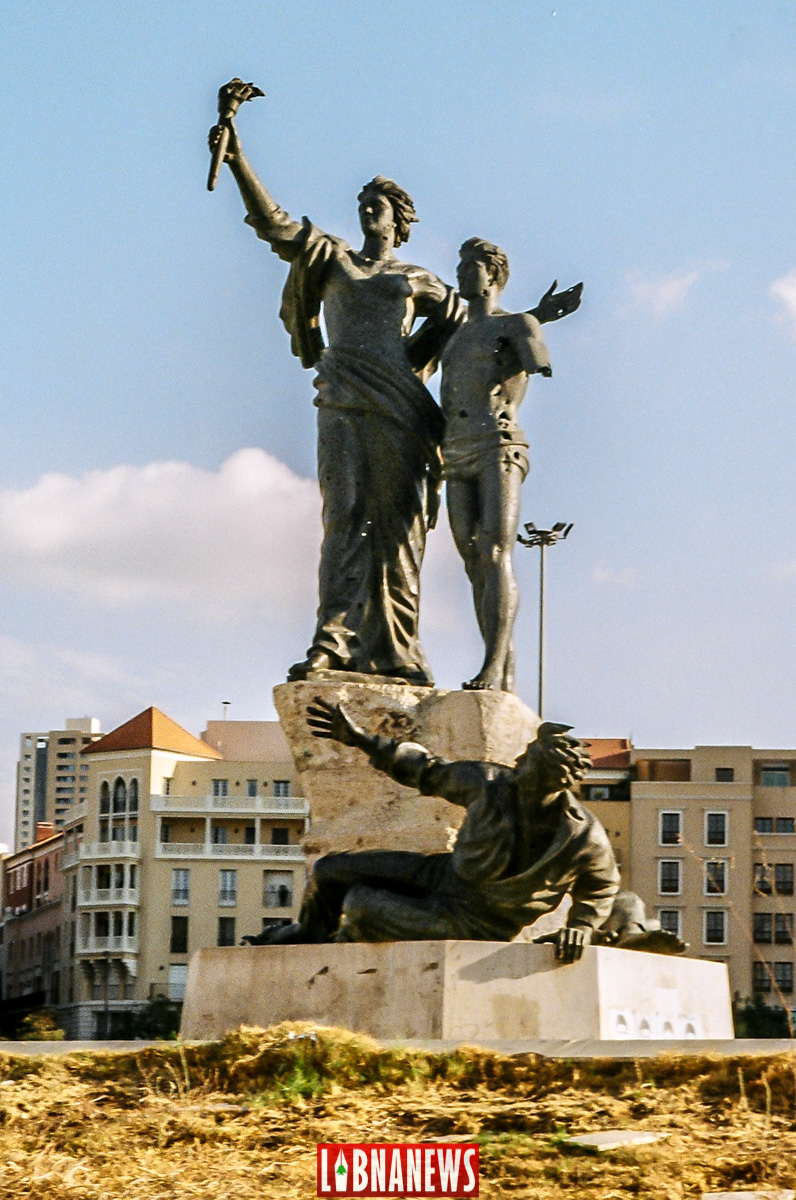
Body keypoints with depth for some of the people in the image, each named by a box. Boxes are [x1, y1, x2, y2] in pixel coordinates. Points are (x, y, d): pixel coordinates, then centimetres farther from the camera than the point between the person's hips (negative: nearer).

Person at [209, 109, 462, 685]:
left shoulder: (415, 280, 18)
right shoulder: (334, 258, 18)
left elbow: (457, 315, 32)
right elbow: (273, 223, 8)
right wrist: (237, 160, -2)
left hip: (398, 406, 0)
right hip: (341, 403, 0)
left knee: (398, 523, -2)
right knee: (345, 517, -12)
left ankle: (394, 649, 0)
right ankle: (334, 639, -23)